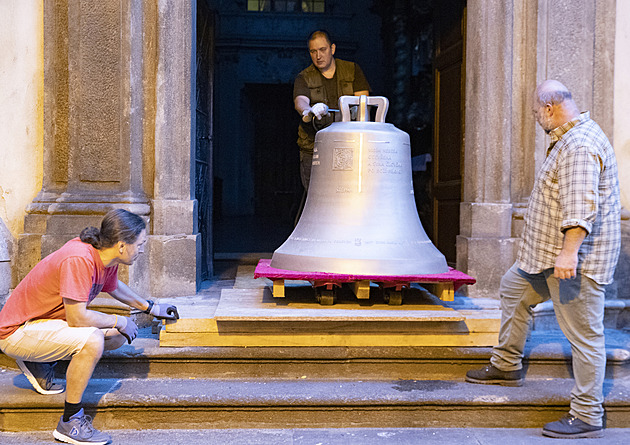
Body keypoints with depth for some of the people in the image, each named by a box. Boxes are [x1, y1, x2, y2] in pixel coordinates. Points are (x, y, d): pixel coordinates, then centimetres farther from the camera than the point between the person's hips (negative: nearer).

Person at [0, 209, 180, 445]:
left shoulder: (105, 257, -1)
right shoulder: (79, 260, -30)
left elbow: (114, 287, 22)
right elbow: (77, 318, -31)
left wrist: (150, 307, 29)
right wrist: (119, 321, -16)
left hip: (47, 319, 9)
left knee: (118, 335, 4)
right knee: (91, 341, -31)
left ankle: (40, 364, 14)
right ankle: (70, 423, -15)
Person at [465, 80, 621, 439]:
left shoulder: (579, 145, -21)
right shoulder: (569, 138, 15)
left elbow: (581, 205, -32)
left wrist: (569, 251, -37)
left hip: (578, 259, -12)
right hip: (550, 254, 12)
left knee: (584, 334, -5)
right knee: (514, 288, 24)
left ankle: (587, 416, 2)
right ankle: (507, 365, 35)